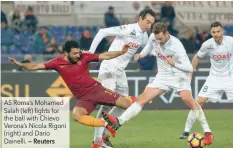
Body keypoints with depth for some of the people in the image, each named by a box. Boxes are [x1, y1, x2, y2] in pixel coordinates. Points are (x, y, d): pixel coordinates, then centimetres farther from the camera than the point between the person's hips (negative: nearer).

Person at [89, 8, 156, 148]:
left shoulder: (144, 37, 5)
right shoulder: (128, 30, -19)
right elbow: (102, 32, -19)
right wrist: (91, 52, -21)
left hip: (120, 72, 8)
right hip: (109, 69, -8)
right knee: (107, 103, -13)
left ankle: (103, 133, 17)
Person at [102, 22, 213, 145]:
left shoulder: (176, 45, -27)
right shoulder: (153, 37, -11)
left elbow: (189, 68, -29)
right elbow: (149, 46, 16)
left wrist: (175, 64, -45)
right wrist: (141, 54, -3)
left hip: (179, 74, -5)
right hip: (163, 76, 5)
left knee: (187, 98, -27)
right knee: (143, 98, -9)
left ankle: (207, 132, -18)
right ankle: (119, 122, -22)